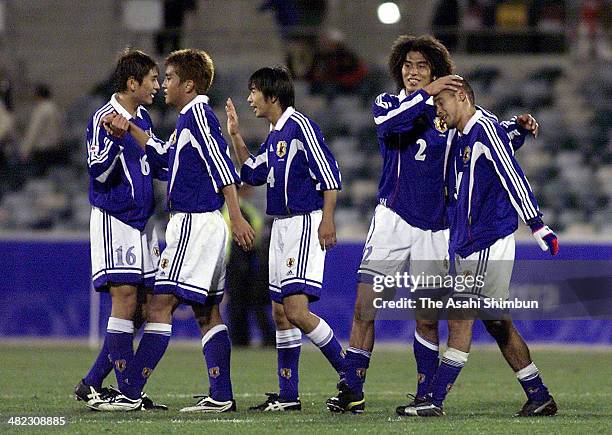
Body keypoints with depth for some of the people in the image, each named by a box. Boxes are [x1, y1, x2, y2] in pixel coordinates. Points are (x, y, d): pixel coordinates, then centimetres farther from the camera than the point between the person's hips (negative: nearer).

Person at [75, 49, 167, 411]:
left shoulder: (143, 118, 14)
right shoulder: (104, 119, -12)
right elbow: (99, 173, -18)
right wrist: (114, 138, -33)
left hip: (142, 222, 9)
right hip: (113, 219, -9)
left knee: (142, 306, 5)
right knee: (125, 297, -12)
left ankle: (93, 384, 12)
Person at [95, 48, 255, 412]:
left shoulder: (198, 114, -12)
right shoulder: (190, 117, 18)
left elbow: (222, 168, -19)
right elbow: (165, 157, 30)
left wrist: (237, 217, -25)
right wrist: (130, 128, 22)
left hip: (194, 223, -10)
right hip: (203, 224, 10)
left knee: (160, 306, -11)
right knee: (207, 311, 9)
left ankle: (131, 394, -13)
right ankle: (222, 396, 8)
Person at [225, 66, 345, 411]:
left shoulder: (300, 125, -10)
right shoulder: (274, 136, 16)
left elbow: (329, 174, -15)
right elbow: (253, 174, 27)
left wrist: (327, 220, -21)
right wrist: (235, 135, 20)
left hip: (306, 223, -10)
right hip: (282, 226, 10)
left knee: (296, 310, -18)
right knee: (280, 312, 8)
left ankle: (350, 375, -8)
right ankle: (288, 396, 12)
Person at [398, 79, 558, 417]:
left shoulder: (485, 129, -10)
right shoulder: (461, 139, 18)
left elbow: (513, 179, -17)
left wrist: (537, 225, -22)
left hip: (489, 244, -10)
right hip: (470, 246, 10)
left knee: (461, 319, -13)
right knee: (499, 323, 10)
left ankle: (435, 401, -17)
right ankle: (539, 398, 15)